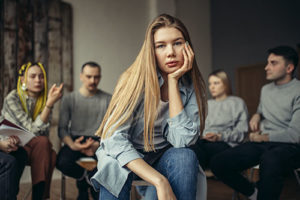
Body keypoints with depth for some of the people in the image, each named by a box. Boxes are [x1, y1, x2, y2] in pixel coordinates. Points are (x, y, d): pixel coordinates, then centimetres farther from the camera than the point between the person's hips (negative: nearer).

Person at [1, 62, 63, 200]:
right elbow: (33, 130, -25)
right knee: (43, 143, -30)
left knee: (51, 155, -27)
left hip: (30, 147, 5)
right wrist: (50, 104, -32)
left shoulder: (43, 99, 0)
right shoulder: (12, 99, -16)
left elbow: (44, 133, -9)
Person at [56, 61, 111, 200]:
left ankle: (84, 181, 3)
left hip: (100, 142, 0)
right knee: (62, 162, -32)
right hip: (75, 140, 1)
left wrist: (99, 144, -21)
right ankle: (87, 177, 3)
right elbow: (62, 129, 3)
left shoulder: (108, 100, 7)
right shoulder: (69, 99, 9)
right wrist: (72, 145, -19)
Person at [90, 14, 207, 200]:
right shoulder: (137, 80, -17)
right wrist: (160, 181, -35)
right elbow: (114, 137, -25)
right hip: (126, 157, -3)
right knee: (115, 168, -36)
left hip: (163, 157, 3)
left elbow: (182, 139, -21)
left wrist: (173, 81, -23)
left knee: (185, 157, -29)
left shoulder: (193, 87, -8)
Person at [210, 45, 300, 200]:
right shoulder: (265, 89, 18)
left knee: (270, 160, -44)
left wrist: (262, 137, -3)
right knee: (218, 163, -14)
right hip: (262, 144, 7)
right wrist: (257, 115, 14)